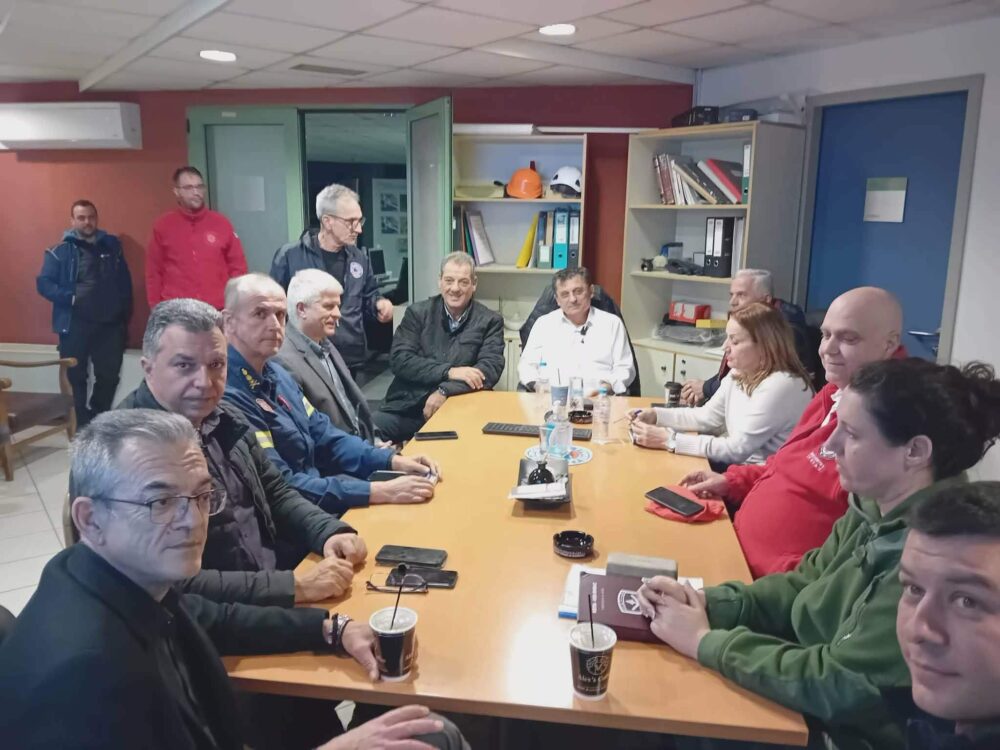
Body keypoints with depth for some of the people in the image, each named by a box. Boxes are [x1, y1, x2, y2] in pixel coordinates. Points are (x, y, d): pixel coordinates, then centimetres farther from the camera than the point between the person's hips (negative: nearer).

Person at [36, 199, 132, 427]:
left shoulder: (112, 246, 10)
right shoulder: (60, 251, 2)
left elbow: (125, 282, 11)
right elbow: (43, 283, -4)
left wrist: (125, 312, 3)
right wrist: (69, 298, -18)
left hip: (109, 323, 2)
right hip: (75, 324, -2)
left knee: (109, 375, 8)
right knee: (76, 377, 5)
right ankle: (82, 425, 17)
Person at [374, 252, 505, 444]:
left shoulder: (490, 321, 7)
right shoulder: (417, 312, 9)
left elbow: (490, 369, -5)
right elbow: (399, 359, -2)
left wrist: (445, 391, -19)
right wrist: (448, 372, -15)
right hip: (407, 405, 1)